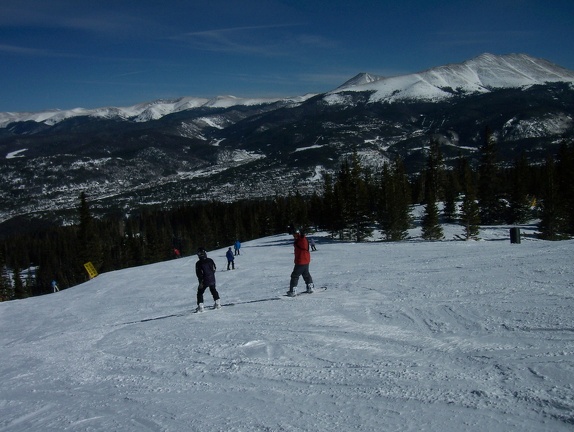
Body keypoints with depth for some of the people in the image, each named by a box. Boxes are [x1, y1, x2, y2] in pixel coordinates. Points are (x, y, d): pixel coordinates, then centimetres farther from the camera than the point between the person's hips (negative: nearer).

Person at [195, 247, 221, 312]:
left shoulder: (198, 263, -14)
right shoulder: (210, 260, -2)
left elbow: (199, 274, -14)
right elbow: (214, 268, 9)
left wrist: (200, 282, -8)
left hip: (204, 281, -4)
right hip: (212, 280, 4)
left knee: (200, 293, 9)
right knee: (213, 290, 25)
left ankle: (200, 307, -1)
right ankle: (217, 303, 25)